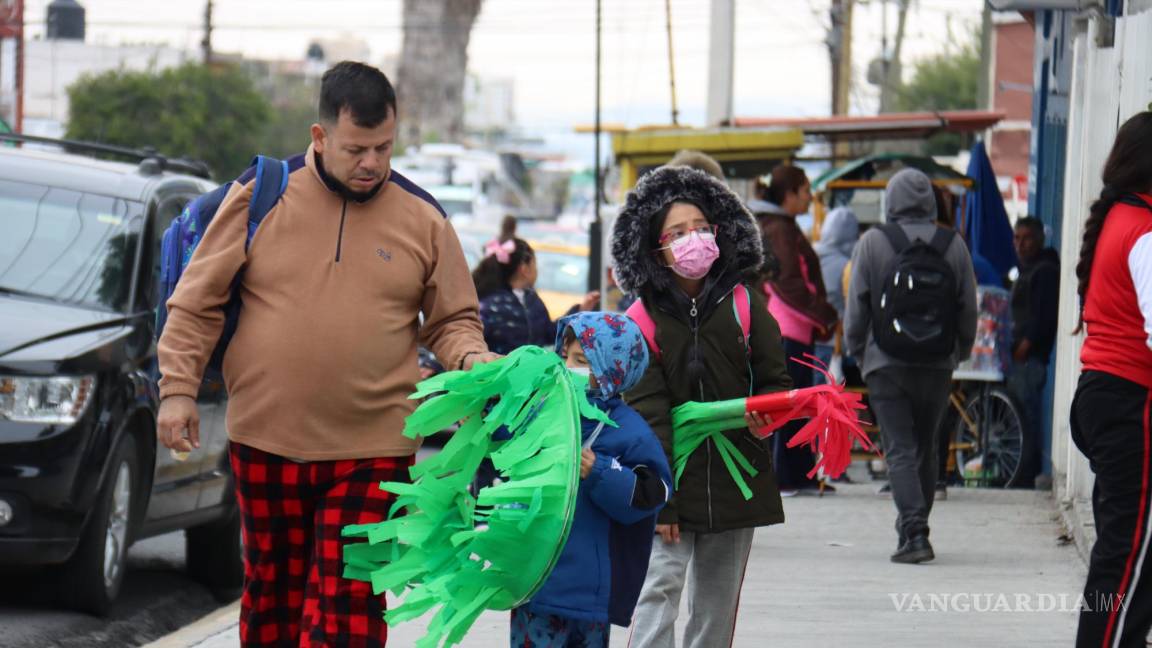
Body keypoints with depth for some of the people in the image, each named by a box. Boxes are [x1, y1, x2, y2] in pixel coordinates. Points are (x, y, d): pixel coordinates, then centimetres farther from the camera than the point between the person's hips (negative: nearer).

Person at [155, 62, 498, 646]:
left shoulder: (423, 219, 1)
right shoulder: (261, 195, -2)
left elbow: (452, 320, 11)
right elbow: (198, 301, 4)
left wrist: (470, 358, -10)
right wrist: (178, 388, -2)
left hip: (372, 452, -1)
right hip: (265, 441, 1)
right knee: (271, 594, 13)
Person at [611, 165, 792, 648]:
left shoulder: (743, 304, 2)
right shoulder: (644, 317, -4)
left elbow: (774, 380, 9)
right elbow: (647, 410, -8)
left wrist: (763, 415, -16)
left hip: (736, 477, 3)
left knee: (717, 602, 10)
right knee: (659, 588, -13)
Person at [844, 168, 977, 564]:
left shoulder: (873, 242, -4)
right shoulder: (954, 245, 3)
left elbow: (856, 306, -3)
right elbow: (968, 309, 7)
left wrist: (856, 350, 12)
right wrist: (959, 352, 21)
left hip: (886, 364, -3)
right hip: (936, 366, 3)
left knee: (900, 450, -4)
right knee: (926, 449, 15)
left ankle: (915, 533, -17)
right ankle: (913, 527, 24)